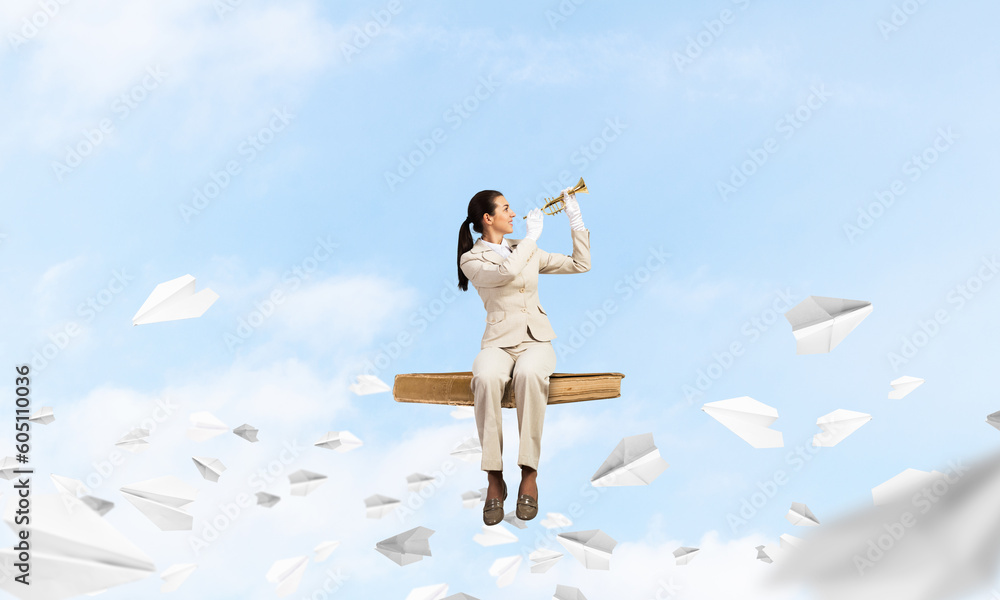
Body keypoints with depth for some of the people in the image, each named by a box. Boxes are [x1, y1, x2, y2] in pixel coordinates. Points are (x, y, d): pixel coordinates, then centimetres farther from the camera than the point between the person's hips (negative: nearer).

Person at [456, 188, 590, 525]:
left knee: (529, 373, -36)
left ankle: (529, 475, -33)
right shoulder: (472, 260, 4)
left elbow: (581, 264, 19)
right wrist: (533, 235, -7)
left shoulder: (527, 250, 19)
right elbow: (506, 272, -18)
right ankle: (494, 479, -31)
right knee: (486, 377, -39)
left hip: (536, 340, 2)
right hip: (499, 342, -2)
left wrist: (575, 219, 14)